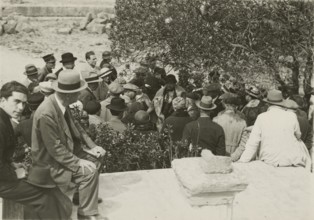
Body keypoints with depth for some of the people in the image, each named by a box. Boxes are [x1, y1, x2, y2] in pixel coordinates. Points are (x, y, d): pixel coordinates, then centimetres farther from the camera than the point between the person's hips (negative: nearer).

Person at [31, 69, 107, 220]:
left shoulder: (61, 103, -5)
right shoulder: (46, 114, -32)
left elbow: (74, 127, 7)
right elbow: (55, 149, -27)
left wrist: (92, 146, -1)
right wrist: (78, 163, -25)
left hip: (64, 150, 9)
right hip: (49, 162, -9)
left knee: (95, 158, 6)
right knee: (89, 172, -20)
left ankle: (86, 194, 22)